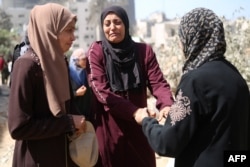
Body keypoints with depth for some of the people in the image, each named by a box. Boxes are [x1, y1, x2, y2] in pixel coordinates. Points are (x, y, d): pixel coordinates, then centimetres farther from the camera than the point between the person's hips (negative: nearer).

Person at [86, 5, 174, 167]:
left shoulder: (144, 51, 1)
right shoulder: (96, 51, -5)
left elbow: (158, 82, -8)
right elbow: (100, 90, -15)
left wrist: (167, 105, -30)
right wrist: (134, 111, -26)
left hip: (138, 127, 2)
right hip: (108, 127, -2)